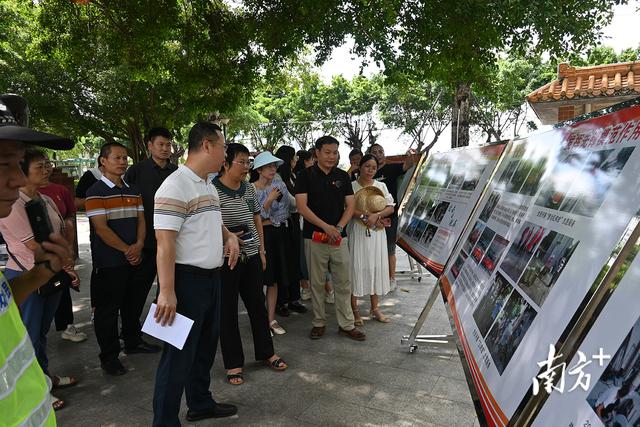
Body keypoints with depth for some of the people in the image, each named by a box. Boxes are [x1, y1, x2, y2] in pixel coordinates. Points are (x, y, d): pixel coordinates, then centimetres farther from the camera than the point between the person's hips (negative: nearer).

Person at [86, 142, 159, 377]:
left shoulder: (133, 191, 11)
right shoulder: (96, 191, -9)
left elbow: (141, 220, 9)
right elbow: (101, 227, -15)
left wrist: (139, 245, -9)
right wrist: (126, 250, -15)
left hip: (134, 258, 6)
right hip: (110, 262, -6)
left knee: (132, 304, 18)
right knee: (108, 309, 4)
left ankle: (133, 341, 35)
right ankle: (109, 356, 16)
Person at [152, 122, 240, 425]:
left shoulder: (209, 186, 12)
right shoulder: (175, 187, -18)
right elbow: (164, 243, -22)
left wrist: (229, 235, 7)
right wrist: (167, 291, -26)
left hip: (211, 277, 9)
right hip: (187, 279, -9)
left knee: (205, 347, 21)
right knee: (180, 355, 3)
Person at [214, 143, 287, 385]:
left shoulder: (249, 188, 7)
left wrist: (262, 251, 13)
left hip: (251, 256, 6)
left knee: (257, 304, 14)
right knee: (228, 310, 6)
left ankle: (266, 353, 31)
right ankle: (233, 363, 20)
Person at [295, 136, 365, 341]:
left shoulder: (343, 176, 9)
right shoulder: (306, 175, -1)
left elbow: (350, 206, 7)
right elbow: (302, 206, -9)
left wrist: (339, 227, -10)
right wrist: (326, 227, -16)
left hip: (339, 237, 3)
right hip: (315, 237, -2)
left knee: (343, 283, 5)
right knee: (317, 283, 7)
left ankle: (346, 324, 16)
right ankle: (319, 322, 21)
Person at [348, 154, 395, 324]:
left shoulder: (381, 186, 9)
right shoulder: (351, 186, -2)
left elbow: (390, 208, 3)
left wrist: (375, 216, -13)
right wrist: (366, 216, -20)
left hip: (377, 232, 4)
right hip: (358, 232, -4)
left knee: (377, 267, 7)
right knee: (356, 267, -2)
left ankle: (375, 308, 19)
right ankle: (354, 309, 9)